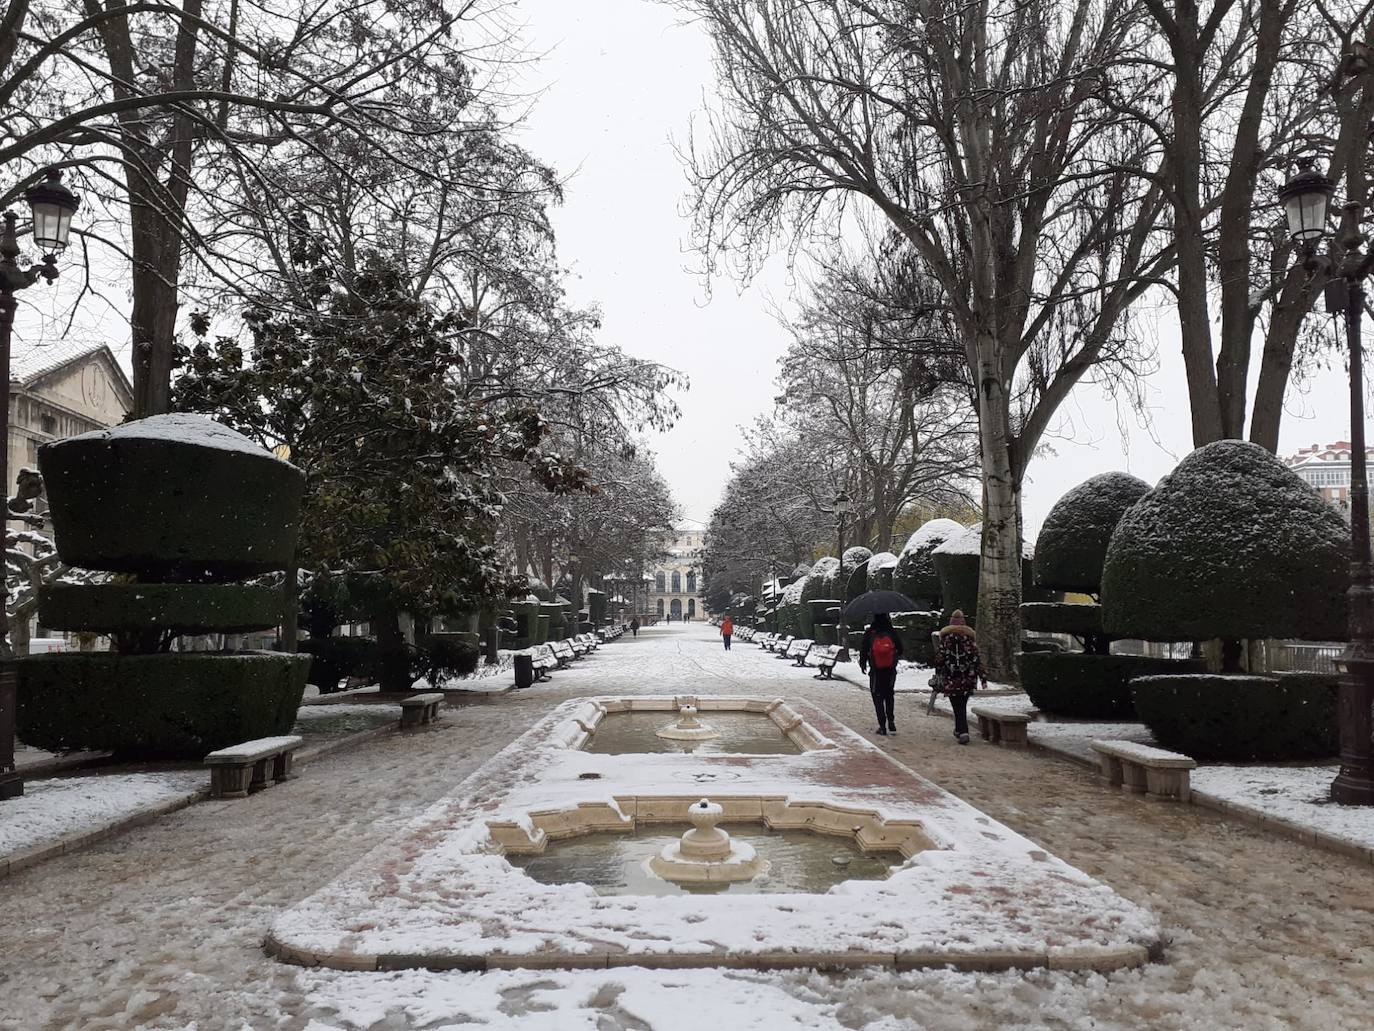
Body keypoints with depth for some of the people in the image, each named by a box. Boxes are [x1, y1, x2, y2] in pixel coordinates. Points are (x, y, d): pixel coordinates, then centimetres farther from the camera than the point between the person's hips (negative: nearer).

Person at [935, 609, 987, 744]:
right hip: (968, 678, 2)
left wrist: (938, 675, 9)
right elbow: (976, 659, 0)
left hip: (951, 678, -2)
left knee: (958, 706, 1)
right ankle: (960, 730, 28)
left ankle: (963, 732, -13)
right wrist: (983, 677, 1)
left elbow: (939, 658, -1)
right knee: (962, 704, 17)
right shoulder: (969, 637, 2)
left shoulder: (945, 637, -1)